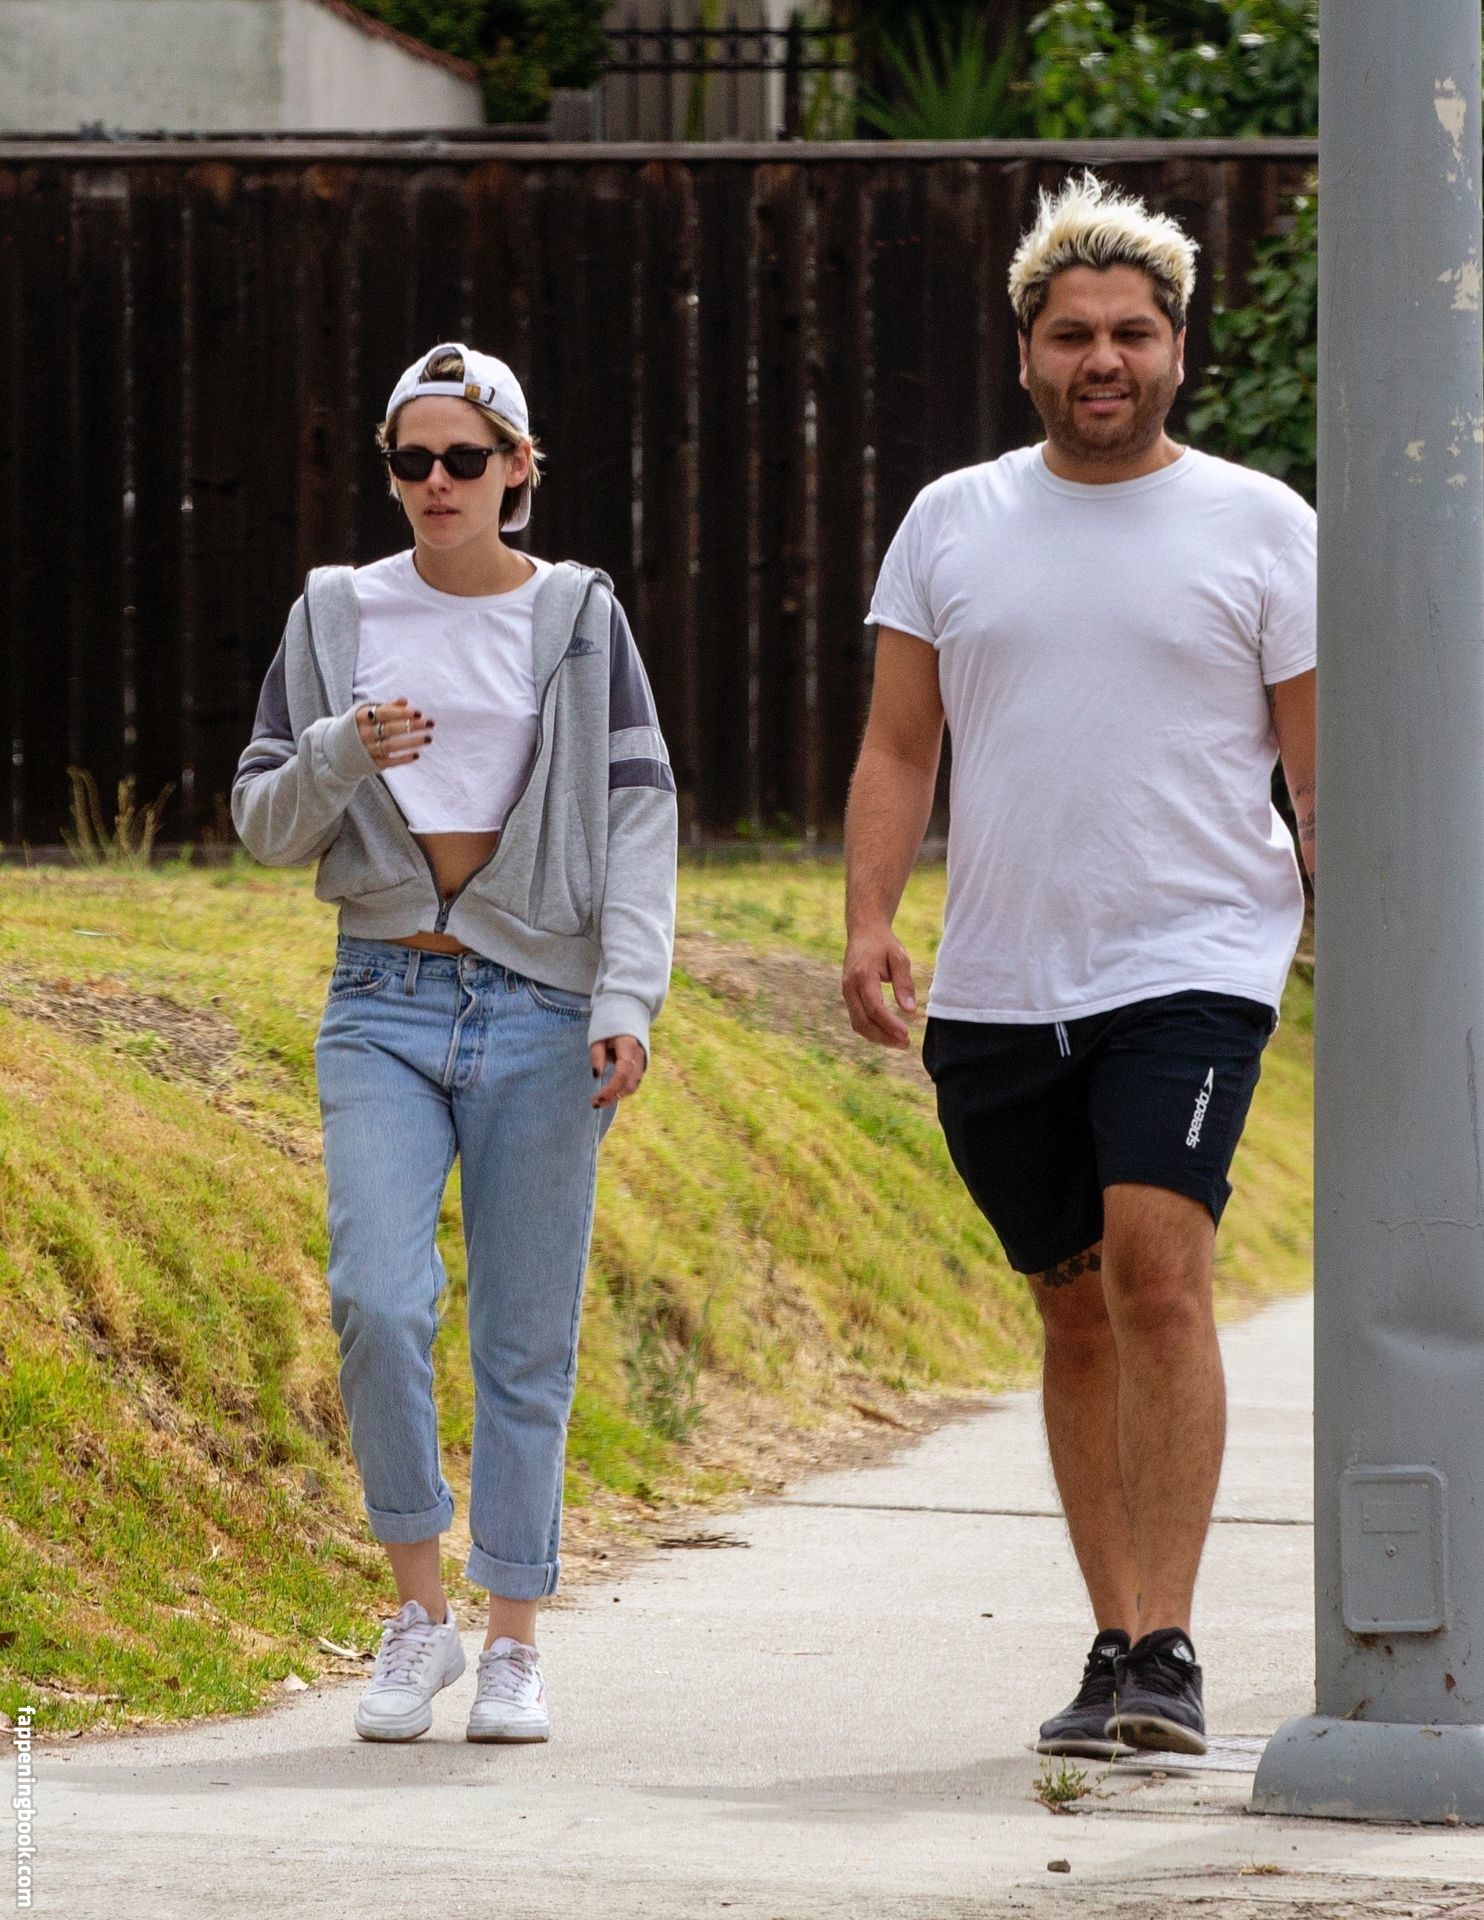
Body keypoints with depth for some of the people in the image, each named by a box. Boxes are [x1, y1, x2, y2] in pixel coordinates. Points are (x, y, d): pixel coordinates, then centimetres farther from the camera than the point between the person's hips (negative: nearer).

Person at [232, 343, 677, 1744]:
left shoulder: (578, 618, 5)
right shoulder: (335, 617, 9)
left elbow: (641, 817, 1)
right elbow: (263, 825, 10)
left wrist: (627, 998, -10)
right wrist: (340, 758, -11)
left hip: (538, 1009, -1)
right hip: (384, 1007, 1)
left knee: (526, 1338, 1)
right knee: (379, 1299, -16)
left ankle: (513, 1643, 9)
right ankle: (419, 1604, 0)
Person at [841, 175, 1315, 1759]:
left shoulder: (1259, 527, 4)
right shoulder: (953, 523, 11)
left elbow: (1321, 762, 5)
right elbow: (899, 744, 11)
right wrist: (868, 917, -4)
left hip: (1192, 966, -4)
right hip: (997, 985, 4)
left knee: (1157, 1266, -20)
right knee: (1075, 1311, 10)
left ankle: (1165, 1653, -22)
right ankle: (1115, 1644, 19)